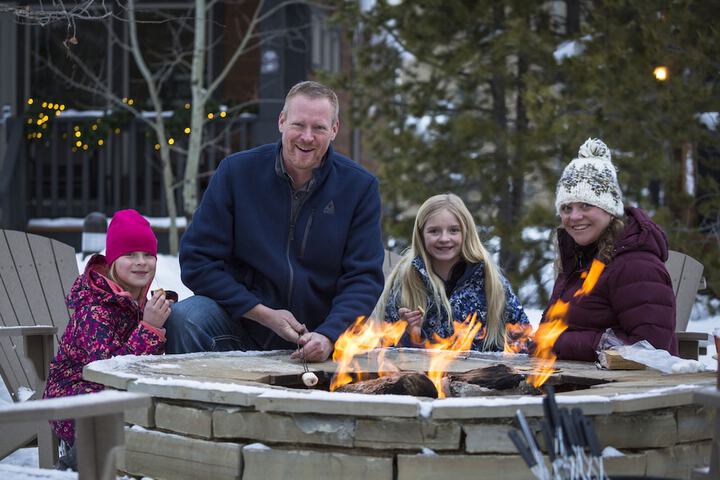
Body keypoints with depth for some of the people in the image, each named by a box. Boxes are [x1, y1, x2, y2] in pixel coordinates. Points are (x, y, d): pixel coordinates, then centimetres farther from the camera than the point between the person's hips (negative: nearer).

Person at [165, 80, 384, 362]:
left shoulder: (360, 187, -1)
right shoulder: (236, 172, -3)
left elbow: (363, 277, -4)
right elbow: (197, 261, -5)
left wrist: (328, 336, -22)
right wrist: (264, 314, -13)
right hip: (241, 325, 0)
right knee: (184, 318, -28)